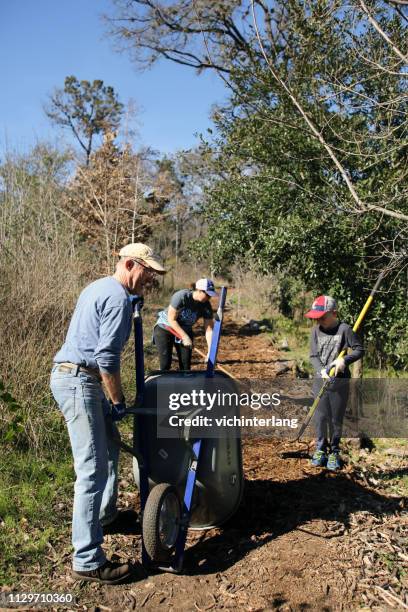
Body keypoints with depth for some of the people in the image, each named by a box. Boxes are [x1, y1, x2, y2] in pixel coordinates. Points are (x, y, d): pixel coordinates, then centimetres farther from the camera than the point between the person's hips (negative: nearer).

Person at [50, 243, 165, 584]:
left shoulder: (98, 288, 18)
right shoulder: (118, 299, -14)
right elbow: (107, 357, -20)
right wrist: (119, 402, -11)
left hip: (75, 377, 11)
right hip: (78, 381, -11)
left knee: (110, 446, 23)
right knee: (94, 469, -10)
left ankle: (105, 513, 40)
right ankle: (88, 561, -5)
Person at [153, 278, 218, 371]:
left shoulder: (206, 306, -15)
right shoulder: (181, 296, -29)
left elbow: (209, 330, -14)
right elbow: (171, 319, -23)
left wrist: (210, 351, -23)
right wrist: (185, 337, -25)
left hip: (185, 330, 5)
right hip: (165, 328, -4)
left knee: (186, 364, -2)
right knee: (165, 364, -11)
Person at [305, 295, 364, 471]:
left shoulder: (344, 329, -9)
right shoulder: (316, 331, 1)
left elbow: (359, 349, -4)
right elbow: (313, 356, 1)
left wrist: (344, 360, -20)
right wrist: (322, 371, -16)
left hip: (340, 382, -2)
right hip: (320, 381, 3)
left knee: (336, 418, 7)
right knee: (320, 416, 4)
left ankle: (334, 451, 24)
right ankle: (321, 448, 23)